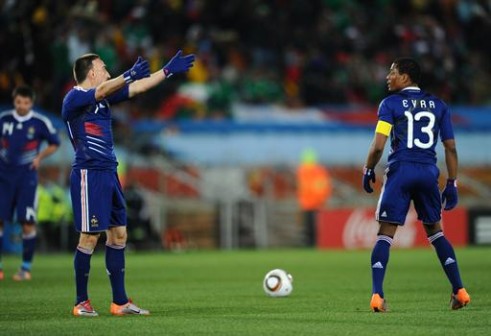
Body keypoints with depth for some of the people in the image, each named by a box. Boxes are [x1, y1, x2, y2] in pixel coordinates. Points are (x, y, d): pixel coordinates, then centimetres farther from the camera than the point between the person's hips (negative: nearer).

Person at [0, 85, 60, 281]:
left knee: (28, 223, -5)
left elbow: (54, 144, 8)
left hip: (27, 177, -2)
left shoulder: (40, 123, -4)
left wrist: (40, 157, -6)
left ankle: (26, 268, 5)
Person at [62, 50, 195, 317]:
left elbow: (138, 87, 20)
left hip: (109, 173, 9)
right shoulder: (74, 98, -9)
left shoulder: (104, 98, 16)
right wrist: (129, 75, -43)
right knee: (90, 237, -7)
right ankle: (81, 302, 3)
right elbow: (102, 91, -30)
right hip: (88, 174, -9)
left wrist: (167, 70, 18)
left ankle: (120, 302, 13)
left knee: (118, 234, 8)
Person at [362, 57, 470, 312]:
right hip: (429, 172, 4)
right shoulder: (438, 105, 12)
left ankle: (377, 296, -11)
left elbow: (378, 146, -9)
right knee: (435, 231, 19)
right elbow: (450, 148, 10)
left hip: (400, 171, -4)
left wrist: (368, 170, 7)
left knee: (385, 234, 0)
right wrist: (452, 185, 15)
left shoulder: (390, 104, 0)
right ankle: (459, 290, 14)